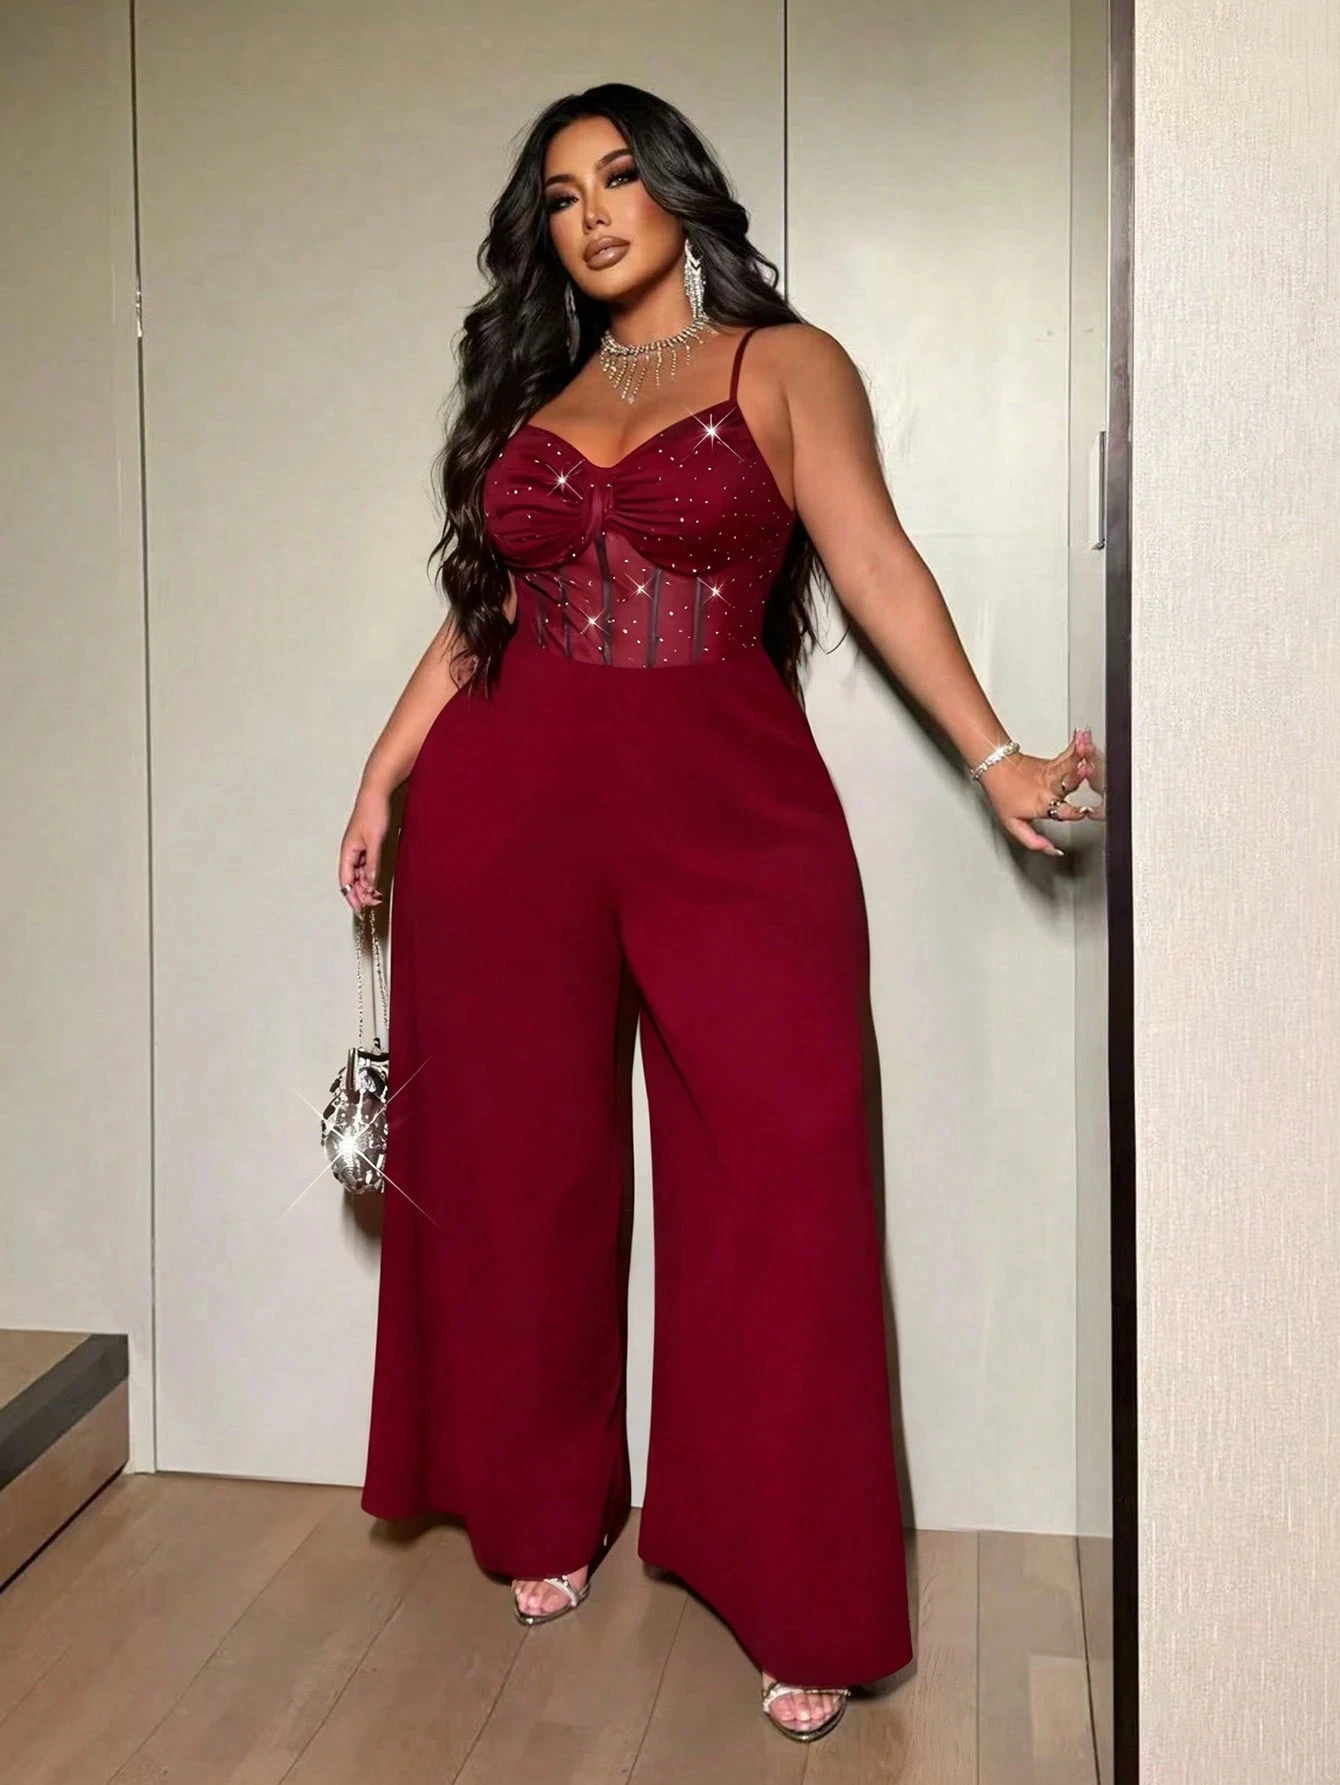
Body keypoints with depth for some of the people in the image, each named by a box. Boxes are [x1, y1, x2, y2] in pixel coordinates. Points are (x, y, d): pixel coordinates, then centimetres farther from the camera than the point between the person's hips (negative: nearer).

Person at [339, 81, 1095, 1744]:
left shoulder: (785, 362, 7)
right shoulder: (531, 393, 19)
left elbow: (874, 561, -2)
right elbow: (482, 607, 16)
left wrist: (995, 757, -12)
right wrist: (385, 775, 9)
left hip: (729, 800, -3)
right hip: (508, 809, 4)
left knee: (776, 1181, -6)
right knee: (520, 1171, 8)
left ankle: (800, 1600, 6)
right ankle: (546, 1513, 28)